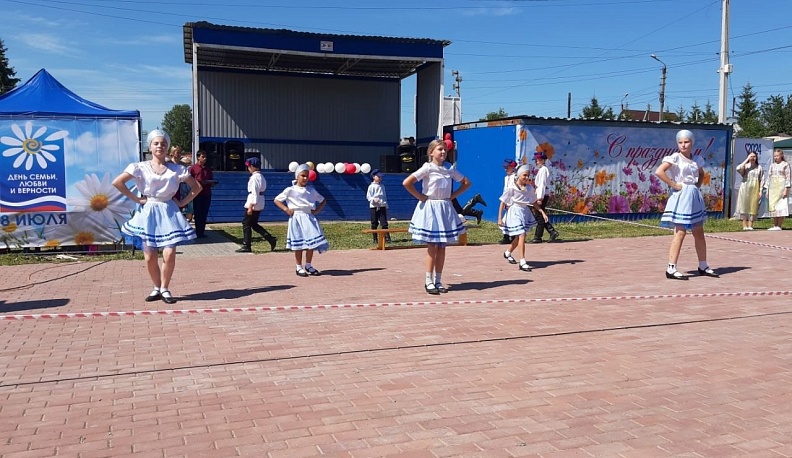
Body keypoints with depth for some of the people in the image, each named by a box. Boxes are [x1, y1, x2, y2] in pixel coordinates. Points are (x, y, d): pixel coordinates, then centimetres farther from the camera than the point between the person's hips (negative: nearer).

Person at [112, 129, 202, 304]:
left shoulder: (176, 169, 5)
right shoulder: (140, 167, 1)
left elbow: (196, 187, 11)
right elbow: (117, 182, -6)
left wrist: (182, 202, 2)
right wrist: (136, 199, -7)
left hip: (169, 213, 0)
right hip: (148, 213, 0)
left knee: (169, 254, -10)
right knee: (150, 257, 0)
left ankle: (165, 288, 8)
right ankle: (157, 288, 20)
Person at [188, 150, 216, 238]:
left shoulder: (208, 169, 16)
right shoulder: (193, 168, -1)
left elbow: (212, 181, 23)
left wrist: (212, 184, 0)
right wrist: (200, 183, -17)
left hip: (207, 194, 5)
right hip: (198, 194, -5)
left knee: (204, 214, 6)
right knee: (198, 214, -2)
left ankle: (202, 232, 11)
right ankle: (198, 233, 2)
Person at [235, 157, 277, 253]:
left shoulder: (255, 177, -16)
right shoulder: (261, 176, 13)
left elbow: (254, 193, -21)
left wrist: (250, 207, -21)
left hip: (254, 203, -9)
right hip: (260, 204, 9)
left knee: (246, 224, 1)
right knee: (253, 224, 17)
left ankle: (246, 246, 6)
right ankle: (271, 239, 11)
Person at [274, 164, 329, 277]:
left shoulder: (311, 190, 10)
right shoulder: (290, 190, 1)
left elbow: (322, 200, 21)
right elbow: (276, 200, 5)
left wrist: (317, 210, 5)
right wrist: (286, 209, -7)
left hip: (309, 218, 3)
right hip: (296, 219, -3)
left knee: (312, 242, -1)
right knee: (298, 244, 1)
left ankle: (308, 266, 14)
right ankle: (299, 267, 12)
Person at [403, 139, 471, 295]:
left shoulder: (450, 169, 8)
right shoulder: (427, 168, -8)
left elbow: (466, 183, 18)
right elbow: (406, 183, -16)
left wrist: (452, 196, 6)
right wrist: (421, 197, -12)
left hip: (445, 209, 5)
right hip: (430, 208, -5)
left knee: (441, 247, 6)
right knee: (432, 247, -3)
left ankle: (438, 280, 14)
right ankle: (429, 281, 5)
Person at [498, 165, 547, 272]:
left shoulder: (529, 188, 4)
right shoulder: (511, 188, -12)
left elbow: (533, 202, 14)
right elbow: (503, 203, -10)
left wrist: (542, 212, 4)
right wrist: (500, 218, -13)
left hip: (525, 213, 7)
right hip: (515, 212, -7)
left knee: (518, 237, 17)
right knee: (521, 236, -15)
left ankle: (507, 253, 43)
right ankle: (522, 262, -11)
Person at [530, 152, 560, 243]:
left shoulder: (543, 170, -11)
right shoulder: (541, 170, 19)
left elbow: (542, 184, -18)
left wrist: (540, 198, -21)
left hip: (542, 196, -10)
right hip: (540, 196, 10)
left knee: (539, 216, -5)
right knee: (539, 216, 11)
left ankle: (538, 237, 0)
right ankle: (552, 232, 10)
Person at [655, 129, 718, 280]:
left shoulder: (696, 159, 11)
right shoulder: (675, 158, -9)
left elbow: (701, 174, 30)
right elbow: (659, 171, -23)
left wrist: (698, 186, 11)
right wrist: (674, 185, -19)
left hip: (694, 197, 7)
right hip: (681, 197, -7)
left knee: (699, 233, 12)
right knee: (680, 232, -10)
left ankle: (703, 266, 23)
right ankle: (671, 269, -7)